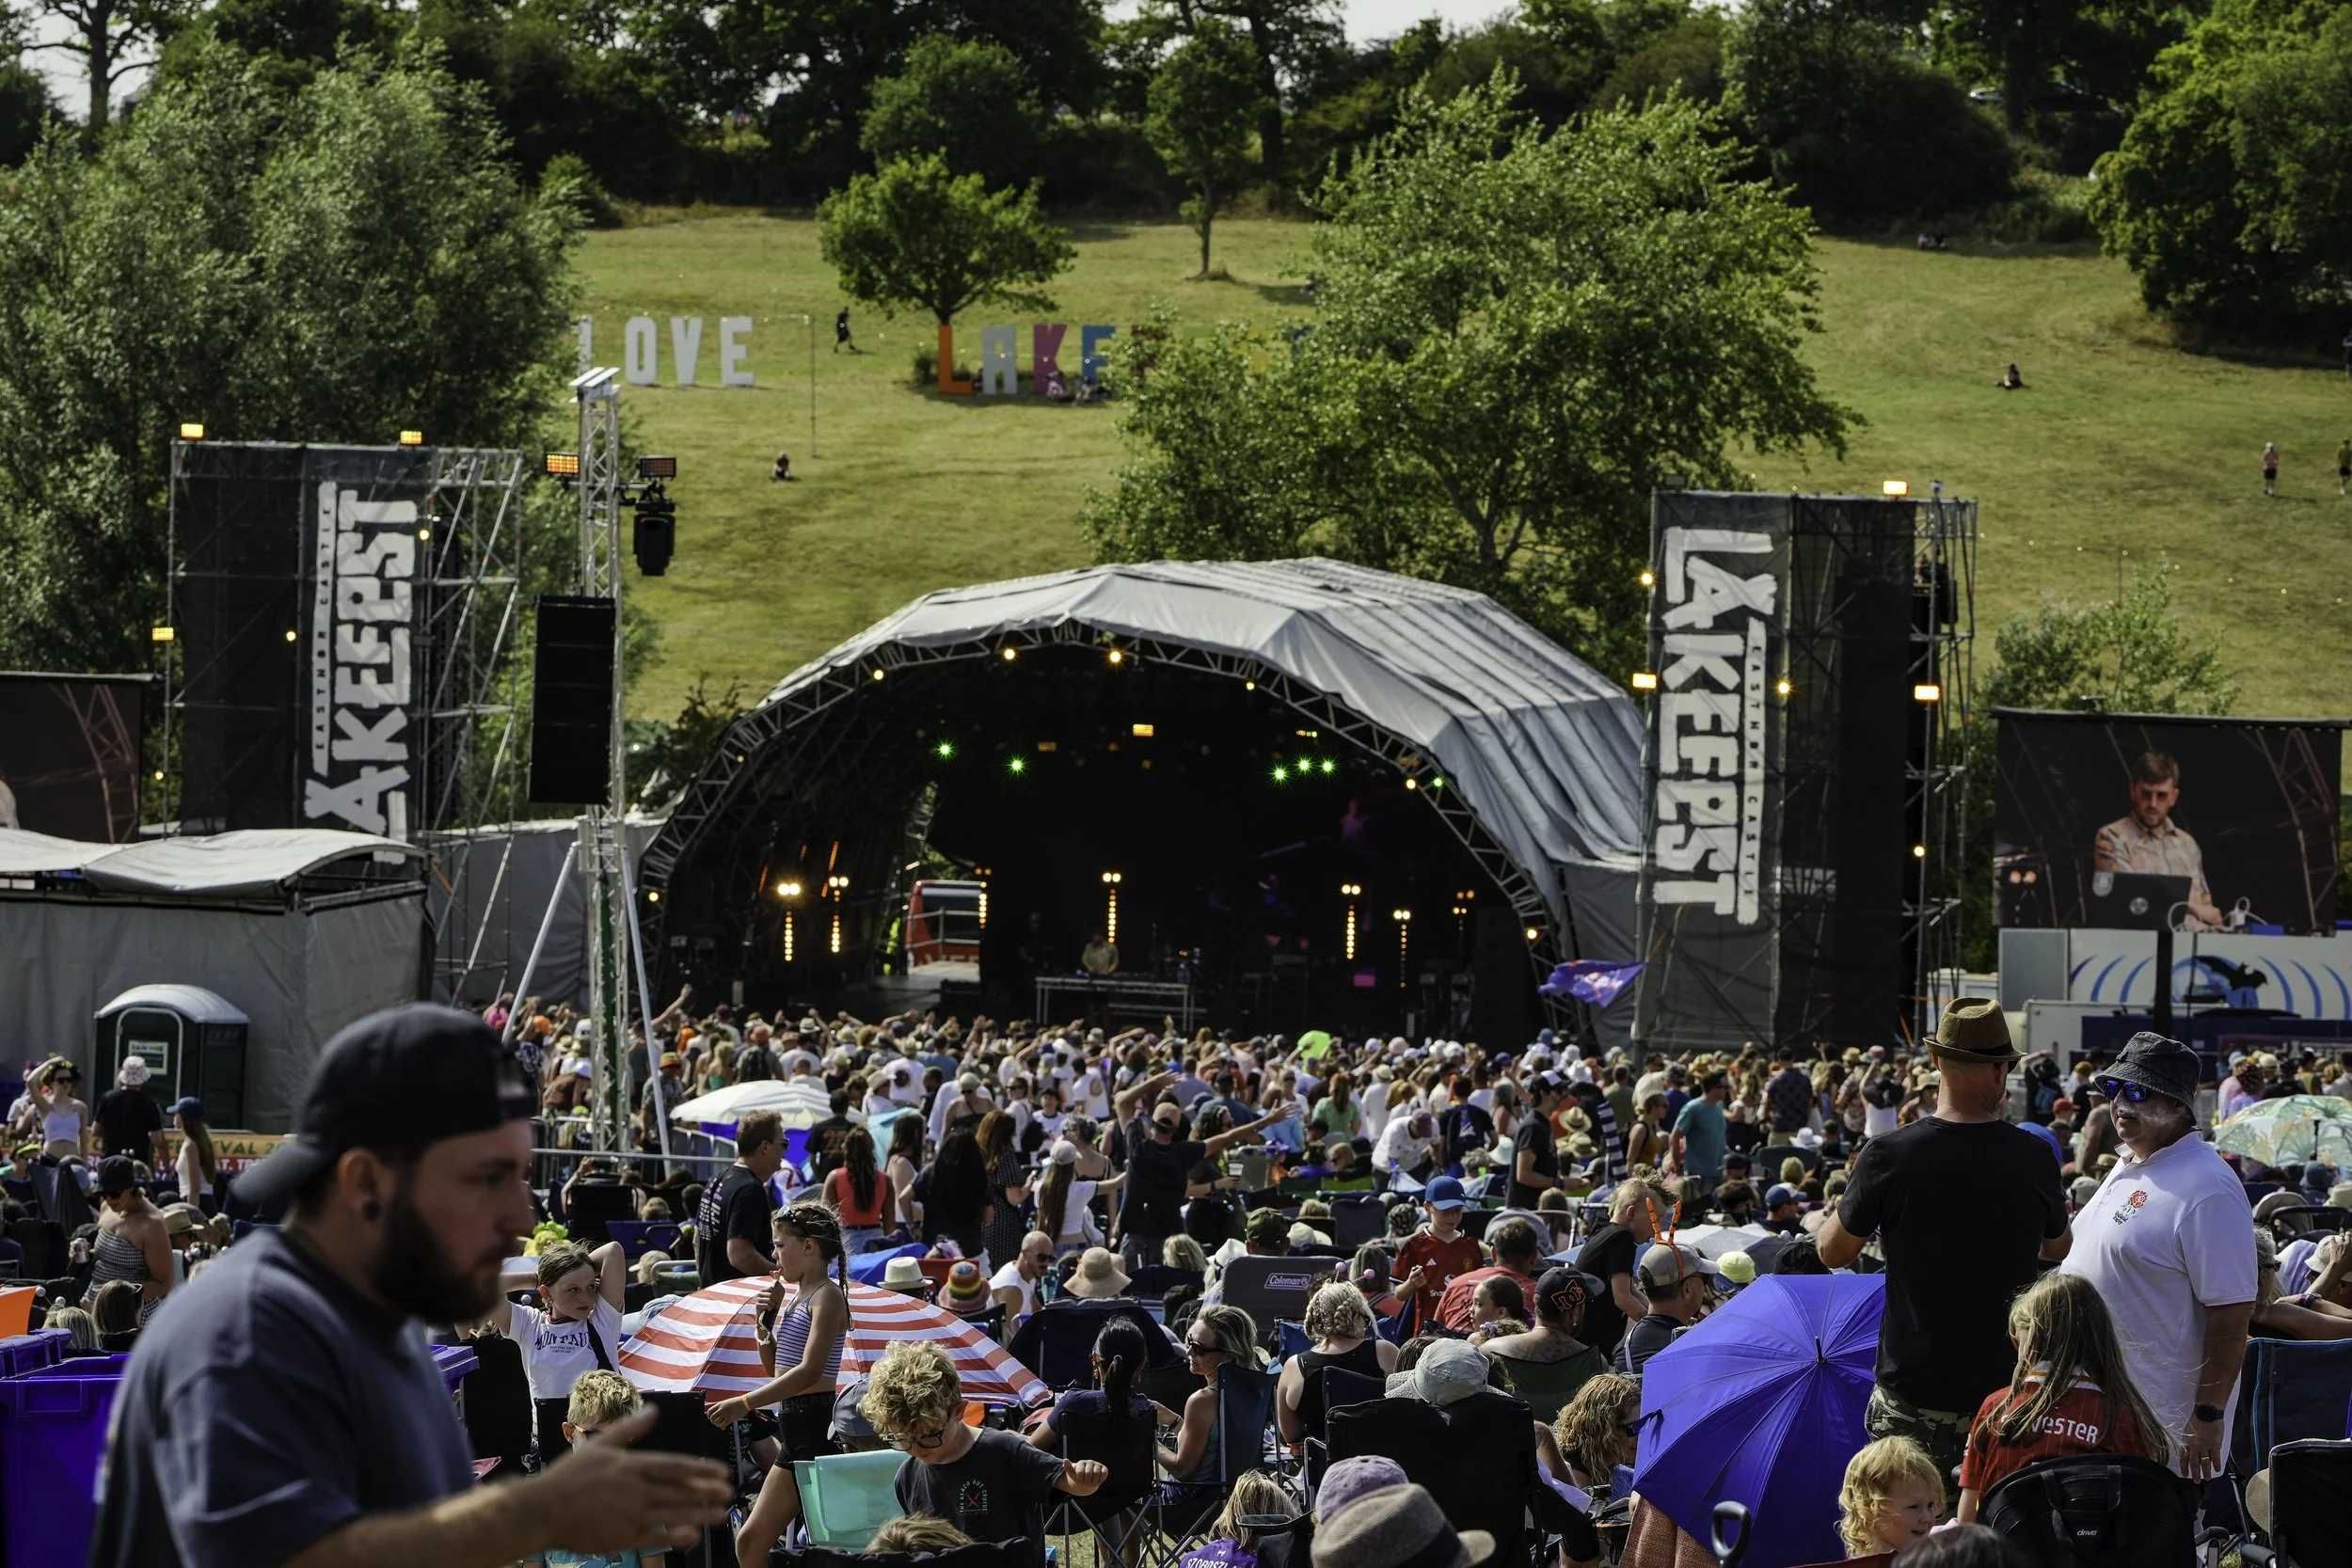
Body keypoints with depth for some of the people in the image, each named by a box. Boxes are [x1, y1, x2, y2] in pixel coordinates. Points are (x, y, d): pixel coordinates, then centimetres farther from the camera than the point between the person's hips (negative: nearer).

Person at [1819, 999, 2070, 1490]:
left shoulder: (1888, 1156, -14)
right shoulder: (2034, 1158, -7)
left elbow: (1834, 1251, -1)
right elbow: (2058, 1247, 14)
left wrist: (1826, 1218, 22)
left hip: (1913, 1395, -2)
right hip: (2009, 1389, 2)